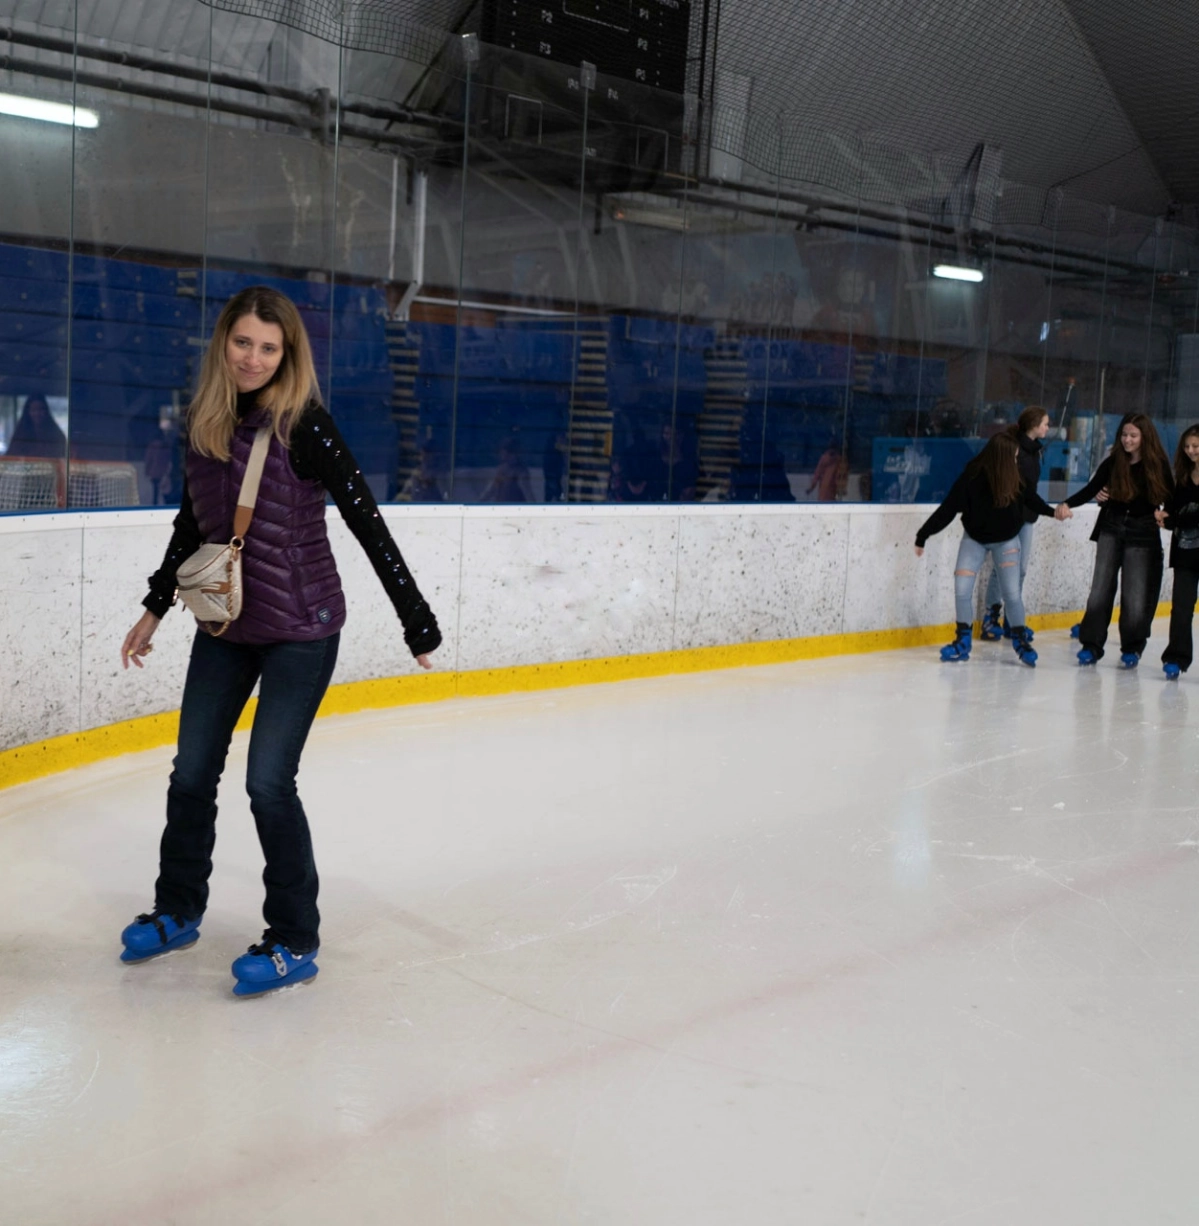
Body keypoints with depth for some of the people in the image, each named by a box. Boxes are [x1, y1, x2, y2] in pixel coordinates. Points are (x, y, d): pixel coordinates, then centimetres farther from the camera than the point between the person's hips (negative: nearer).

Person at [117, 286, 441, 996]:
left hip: (300, 630, -6)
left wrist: (416, 619, -15)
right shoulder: (205, 423, 2)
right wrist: (156, 606, 20)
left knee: (269, 781, -7)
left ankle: (296, 943, 10)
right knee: (192, 774, 14)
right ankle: (178, 912, 36)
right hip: (224, 625, 6)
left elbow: (367, 524, -15)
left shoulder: (304, 427, -16)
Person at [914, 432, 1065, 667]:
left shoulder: (1013, 478, -14)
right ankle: (963, 641, 9)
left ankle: (1021, 639, 16)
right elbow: (948, 508, -20)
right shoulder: (971, 477, -24)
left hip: (1006, 540, 1)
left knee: (1012, 592, -4)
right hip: (974, 538, -1)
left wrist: (1052, 511, 16)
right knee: (962, 589, -8)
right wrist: (923, 535, -18)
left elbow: (1030, 497, 6)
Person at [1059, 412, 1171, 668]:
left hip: (1142, 534, -2)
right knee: (1100, 589, -1)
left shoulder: (1159, 465, -5)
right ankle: (1091, 645, 7)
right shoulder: (1113, 463, -1)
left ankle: (1132, 649, 13)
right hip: (1111, 529, 2)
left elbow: (1170, 499, 1)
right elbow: (1090, 490, -2)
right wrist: (1066, 504, -17)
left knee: (1136, 595, -2)